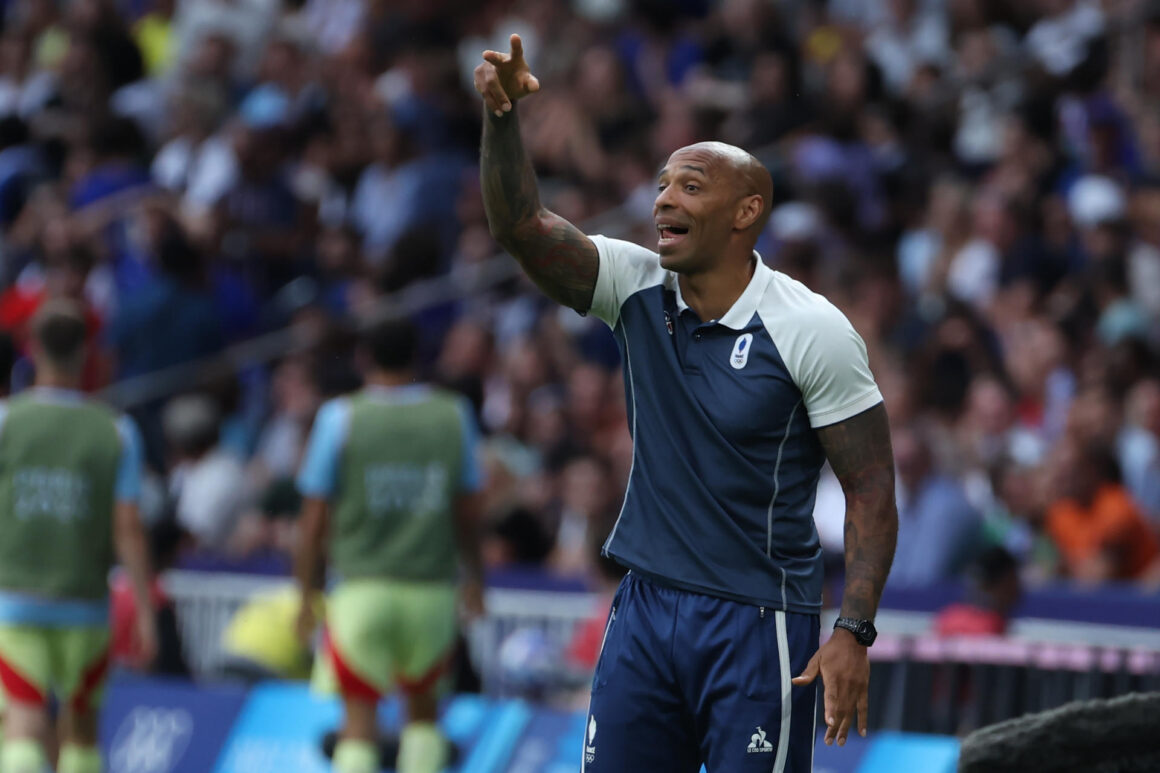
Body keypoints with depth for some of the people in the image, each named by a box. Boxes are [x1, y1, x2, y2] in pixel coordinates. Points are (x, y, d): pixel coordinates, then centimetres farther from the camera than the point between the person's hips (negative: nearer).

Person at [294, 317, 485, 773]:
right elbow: (468, 512, 10)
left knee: (359, 720, 1)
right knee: (423, 709, 19)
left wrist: (305, 596, 7)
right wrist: (474, 575, 26)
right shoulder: (454, 415, 2)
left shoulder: (340, 418, -4)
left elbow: (314, 518, -3)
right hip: (432, 592, 2)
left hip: (363, 590, -2)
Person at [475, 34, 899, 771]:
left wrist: (855, 633, -17)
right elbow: (523, 226, -10)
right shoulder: (638, 289, 2)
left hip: (758, 623, -5)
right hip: (647, 604, 5)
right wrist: (502, 115, -26)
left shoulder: (813, 333, -11)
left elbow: (871, 487, -10)